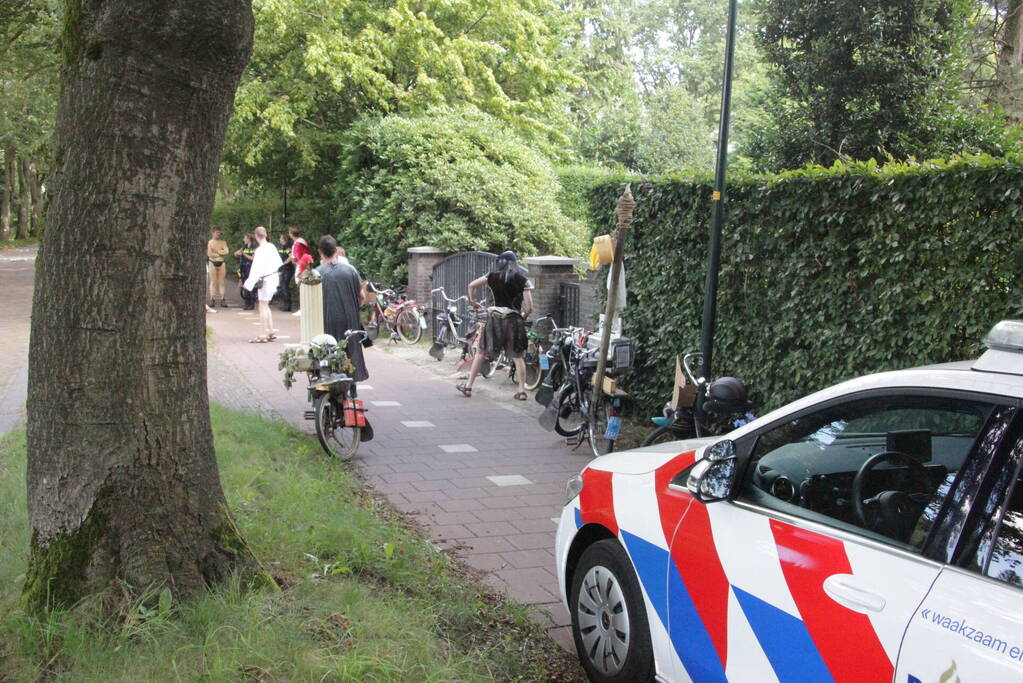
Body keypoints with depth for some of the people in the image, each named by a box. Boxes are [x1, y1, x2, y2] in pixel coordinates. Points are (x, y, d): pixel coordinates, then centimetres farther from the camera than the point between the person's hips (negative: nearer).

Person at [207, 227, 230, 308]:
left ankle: (222, 299, 0)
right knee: (213, 282, -3)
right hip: (213, 263, -2)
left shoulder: (223, 242, 10)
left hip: (221, 263, 2)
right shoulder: (210, 242, 3)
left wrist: (217, 251, -7)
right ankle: (212, 299, -2)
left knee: (221, 282, 2)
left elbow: (226, 251, -5)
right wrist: (221, 253, -4)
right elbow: (209, 254, -8)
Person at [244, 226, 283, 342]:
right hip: (274, 277, 8)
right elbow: (278, 262, 13)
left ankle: (265, 334, 0)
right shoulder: (271, 247, 4)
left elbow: (256, 268, -19)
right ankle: (271, 332, 21)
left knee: (263, 307, -2)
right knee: (265, 306, 19)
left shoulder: (260, 250, -17)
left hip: (265, 279, -8)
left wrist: (249, 283, -16)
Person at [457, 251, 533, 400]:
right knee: (517, 356, 7)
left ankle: (468, 386, 14)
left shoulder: (493, 276, 1)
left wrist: (473, 302, 16)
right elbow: (529, 307, -6)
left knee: (481, 352, 10)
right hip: (514, 320, 0)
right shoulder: (522, 281, -2)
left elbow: (471, 285, 1)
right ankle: (521, 390, 3)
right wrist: (523, 317, 13)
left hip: (495, 318, 0)